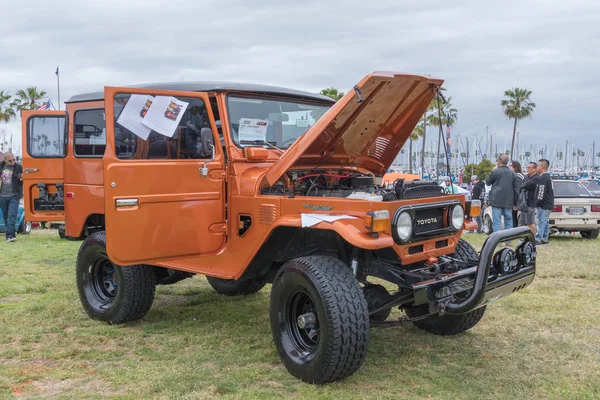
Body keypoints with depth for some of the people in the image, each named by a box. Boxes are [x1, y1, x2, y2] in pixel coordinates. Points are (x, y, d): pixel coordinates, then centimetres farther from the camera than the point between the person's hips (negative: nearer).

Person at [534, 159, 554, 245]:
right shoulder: (548, 177, 17)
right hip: (548, 205, 10)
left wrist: (537, 203, -16)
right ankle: (544, 239, 19)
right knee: (545, 222, 14)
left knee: (541, 222, -8)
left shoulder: (543, 178, -16)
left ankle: (538, 239, -8)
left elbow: (541, 192, -21)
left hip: (543, 205, -10)